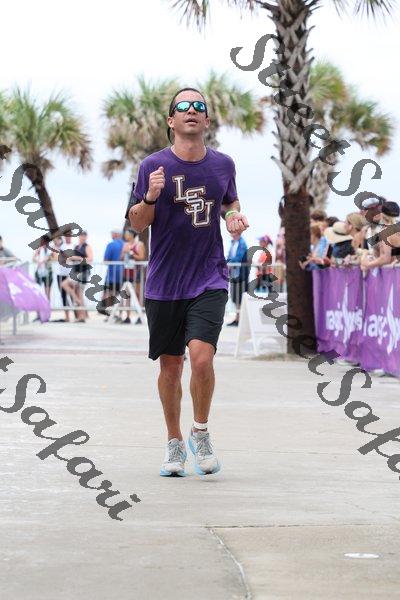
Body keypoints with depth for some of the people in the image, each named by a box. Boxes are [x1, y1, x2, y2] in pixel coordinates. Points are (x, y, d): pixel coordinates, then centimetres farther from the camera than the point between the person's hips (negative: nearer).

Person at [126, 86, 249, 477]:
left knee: (201, 356, -18)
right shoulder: (153, 166, -3)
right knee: (170, 366, 7)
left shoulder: (223, 164, 5)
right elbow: (136, 224, 2)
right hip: (163, 283, 0)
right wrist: (150, 197, -18)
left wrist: (234, 216, 1)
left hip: (209, 280, 0)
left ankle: (201, 433, 5)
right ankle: (175, 444, 24)